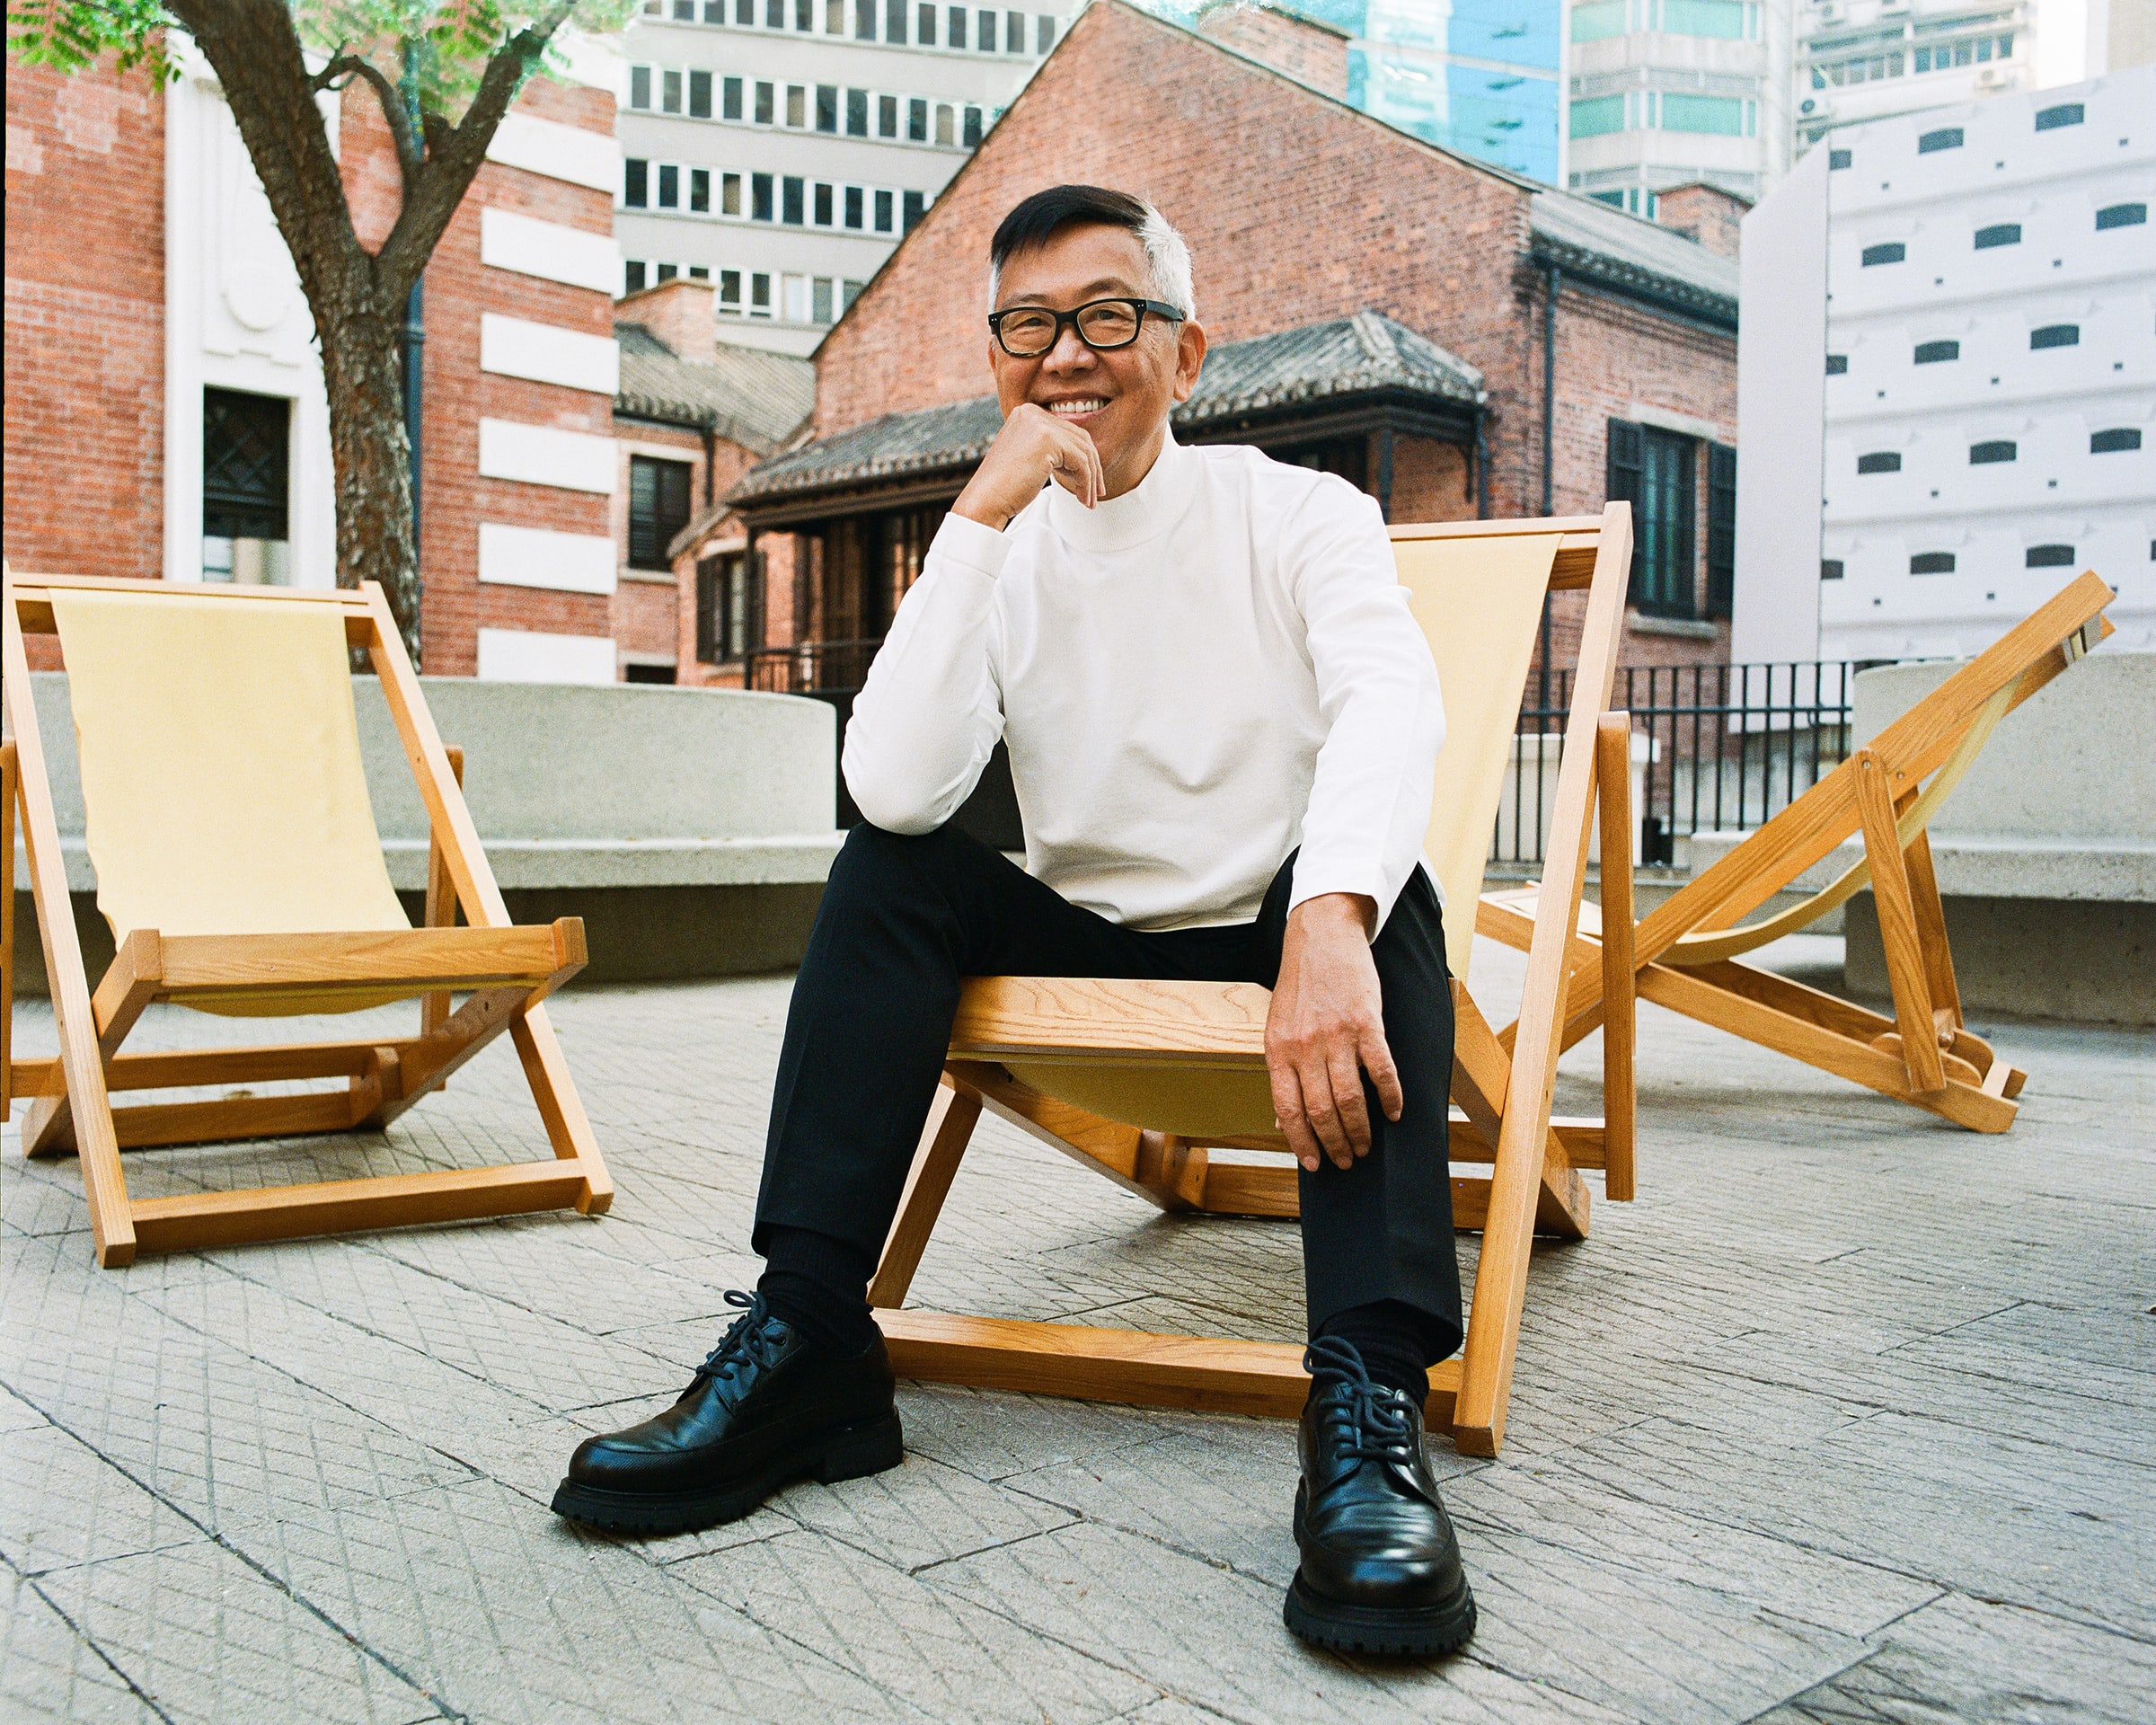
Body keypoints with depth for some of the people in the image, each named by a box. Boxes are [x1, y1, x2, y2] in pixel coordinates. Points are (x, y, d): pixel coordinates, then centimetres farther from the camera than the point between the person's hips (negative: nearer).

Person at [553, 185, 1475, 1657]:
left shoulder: (1300, 515, -5)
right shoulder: (1000, 557, 2)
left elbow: (1390, 701, -28)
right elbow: (897, 790, -17)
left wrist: (1330, 924, -48)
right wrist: (987, 515, -22)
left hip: (1282, 935, -2)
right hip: (1080, 945, 3)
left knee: (1371, 864, -32)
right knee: (889, 865, -18)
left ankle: (1371, 1397, -42)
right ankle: (804, 1340, -23)